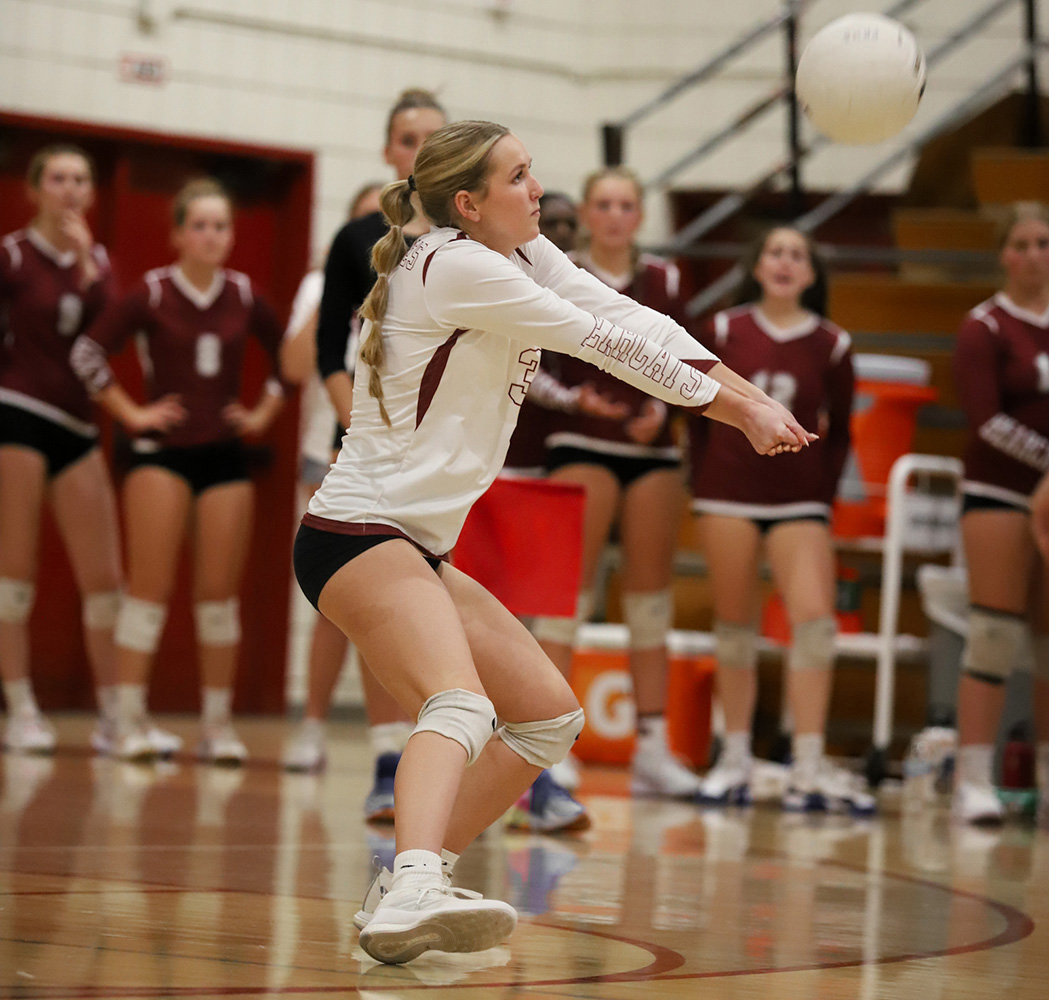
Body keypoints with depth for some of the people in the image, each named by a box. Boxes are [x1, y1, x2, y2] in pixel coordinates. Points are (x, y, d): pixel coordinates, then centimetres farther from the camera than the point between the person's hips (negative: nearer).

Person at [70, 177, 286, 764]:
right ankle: (130, 722, -5)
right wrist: (130, 413, -5)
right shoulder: (152, 293, -5)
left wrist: (264, 414, 10)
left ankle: (219, 726, 10)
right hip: (162, 451, -3)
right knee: (151, 587, -8)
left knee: (220, 593, 2)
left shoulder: (245, 297, 4)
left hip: (225, 455, 3)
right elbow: (89, 351, -4)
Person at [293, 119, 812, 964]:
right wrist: (738, 408, -4)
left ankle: (416, 892, 9)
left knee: (550, 718, 12)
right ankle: (411, 894, -54)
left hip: (417, 549, 10)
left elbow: (630, 319, 5)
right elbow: (607, 342, -12)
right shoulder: (456, 267, -15)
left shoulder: (523, 257, 12)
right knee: (461, 707, -33)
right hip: (358, 535, -10)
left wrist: (748, 398, -7)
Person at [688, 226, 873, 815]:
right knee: (735, 627, 5)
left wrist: (824, 500, 3)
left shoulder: (832, 345, 3)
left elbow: (838, 433, 9)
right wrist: (704, 486, 4)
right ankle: (735, 761, 15)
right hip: (729, 494, 1)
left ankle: (808, 769, -14)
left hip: (800, 499, -1)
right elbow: (701, 413, 8)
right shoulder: (725, 332, 4)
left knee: (815, 617, -15)